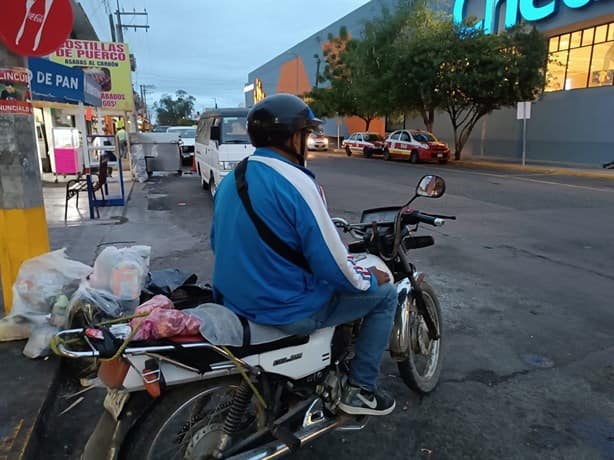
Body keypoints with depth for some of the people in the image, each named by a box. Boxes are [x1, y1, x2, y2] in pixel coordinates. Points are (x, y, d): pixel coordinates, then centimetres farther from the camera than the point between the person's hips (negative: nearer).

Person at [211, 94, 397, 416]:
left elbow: (218, 243, 14)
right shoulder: (296, 183, -23)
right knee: (385, 294, 9)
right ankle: (360, 390, 17)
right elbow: (332, 265, -22)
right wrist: (371, 278, -2)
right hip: (289, 310, -8)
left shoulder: (230, 180, 3)